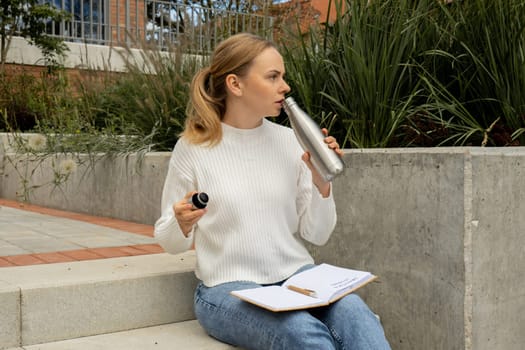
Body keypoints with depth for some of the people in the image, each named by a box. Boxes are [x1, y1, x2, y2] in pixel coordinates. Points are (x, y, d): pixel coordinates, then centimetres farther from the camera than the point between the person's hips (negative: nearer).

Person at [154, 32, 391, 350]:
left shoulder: (290, 140, 4)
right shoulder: (193, 147, -5)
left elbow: (317, 235, 6)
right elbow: (170, 241, 4)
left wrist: (321, 183, -11)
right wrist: (182, 224, -19)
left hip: (297, 277, 3)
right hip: (229, 288, -2)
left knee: (353, 312, -29)